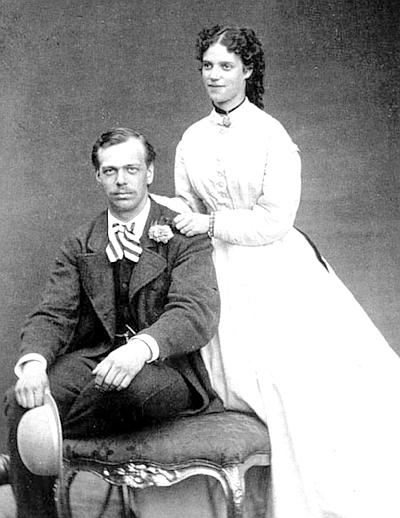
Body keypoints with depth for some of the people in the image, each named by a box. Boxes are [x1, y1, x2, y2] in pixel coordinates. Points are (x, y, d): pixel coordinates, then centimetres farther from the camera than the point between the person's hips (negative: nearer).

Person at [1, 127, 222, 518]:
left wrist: (141, 347, -37)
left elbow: (197, 314, -16)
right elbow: (52, 315, 4)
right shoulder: (80, 245, 12)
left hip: (164, 369, -3)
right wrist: (33, 361, -21)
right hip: (91, 360, 3)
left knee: (134, 383, -37)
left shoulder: (185, 238, -1)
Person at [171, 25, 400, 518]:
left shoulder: (271, 134, -6)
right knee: (243, 380, 1)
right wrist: (173, 225, -7)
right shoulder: (192, 140, 8)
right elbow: (187, 208, 14)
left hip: (275, 268, -4)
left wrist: (210, 223, -14)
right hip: (223, 271, 4)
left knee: (309, 374, -11)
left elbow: (275, 219, -11)